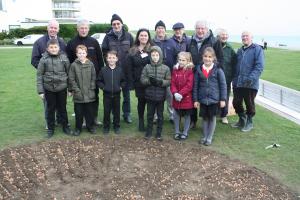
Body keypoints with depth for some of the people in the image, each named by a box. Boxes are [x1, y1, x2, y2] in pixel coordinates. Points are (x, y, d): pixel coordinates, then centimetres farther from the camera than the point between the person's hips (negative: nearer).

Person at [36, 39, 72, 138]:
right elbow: (39, 75, -2)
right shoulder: (44, 59, -5)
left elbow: (69, 73, 1)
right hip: (49, 89, 0)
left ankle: (65, 126, 28)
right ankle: (50, 128, 26)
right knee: (50, 109, 12)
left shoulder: (64, 57, -4)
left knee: (62, 108, 12)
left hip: (62, 88, 0)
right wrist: (40, 90, -6)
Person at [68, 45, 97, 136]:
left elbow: (93, 78, 4)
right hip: (78, 94, -1)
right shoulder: (74, 65, -3)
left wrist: (91, 88, -4)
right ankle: (78, 128, 23)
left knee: (90, 111, 11)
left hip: (90, 93, 1)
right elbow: (71, 79, -3)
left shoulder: (90, 64, 1)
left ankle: (90, 126, 27)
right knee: (78, 112, 9)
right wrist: (75, 89, -9)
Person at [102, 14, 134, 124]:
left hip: (126, 69, 1)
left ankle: (127, 114, 22)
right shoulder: (108, 36, 0)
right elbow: (104, 52, 2)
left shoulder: (128, 36, 3)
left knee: (126, 93, 10)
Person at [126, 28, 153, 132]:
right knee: (141, 101, 8)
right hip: (139, 82, 1)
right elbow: (129, 68, 5)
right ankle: (141, 121, 23)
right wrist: (131, 82, -3)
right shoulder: (132, 51, 7)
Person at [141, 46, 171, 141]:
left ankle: (159, 133, 25)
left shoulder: (166, 68, -5)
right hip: (150, 95, 1)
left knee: (160, 115, 11)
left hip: (161, 96, -1)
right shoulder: (147, 67, -2)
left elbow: (169, 81, -6)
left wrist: (160, 82, -22)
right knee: (150, 115, 14)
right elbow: (142, 79, -2)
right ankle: (149, 132, 30)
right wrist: (149, 80, -20)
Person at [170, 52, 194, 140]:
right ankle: (177, 132, 28)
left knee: (187, 115, 11)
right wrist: (175, 93, -15)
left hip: (187, 98, -3)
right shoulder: (175, 70, 3)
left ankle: (185, 132, 25)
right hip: (176, 98, 4)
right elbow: (172, 83, 0)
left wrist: (181, 94, -21)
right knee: (176, 115, 12)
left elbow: (189, 85, -15)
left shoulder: (190, 71, -10)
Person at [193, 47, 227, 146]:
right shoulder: (199, 69, -1)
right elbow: (195, 85, 2)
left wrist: (223, 99, -8)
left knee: (212, 118, 11)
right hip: (203, 99, 2)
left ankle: (209, 138, 24)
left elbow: (223, 85, -6)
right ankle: (204, 136, 29)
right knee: (204, 118, 14)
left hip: (214, 99, -2)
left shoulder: (218, 69, -8)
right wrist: (195, 99, 1)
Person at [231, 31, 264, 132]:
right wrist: (234, 80, 12)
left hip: (250, 84, -6)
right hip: (238, 83, 6)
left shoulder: (257, 49, -6)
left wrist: (251, 78, -24)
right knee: (236, 103, 10)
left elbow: (259, 66, -15)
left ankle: (249, 122, 26)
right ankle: (242, 120, 31)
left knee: (249, 104, 7)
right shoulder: (239, 50, 16)